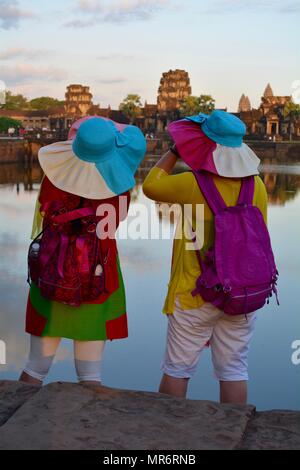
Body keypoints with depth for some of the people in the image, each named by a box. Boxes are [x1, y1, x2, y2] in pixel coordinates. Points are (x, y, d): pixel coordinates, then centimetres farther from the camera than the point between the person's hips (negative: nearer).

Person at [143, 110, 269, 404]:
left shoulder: (194, 185, -16)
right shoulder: (257, 187, -4)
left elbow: (151, 186, 1)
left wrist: (176, 150, 8)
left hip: (194, 295, -3)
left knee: (177, 368, 11)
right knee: (234, 369, 12)